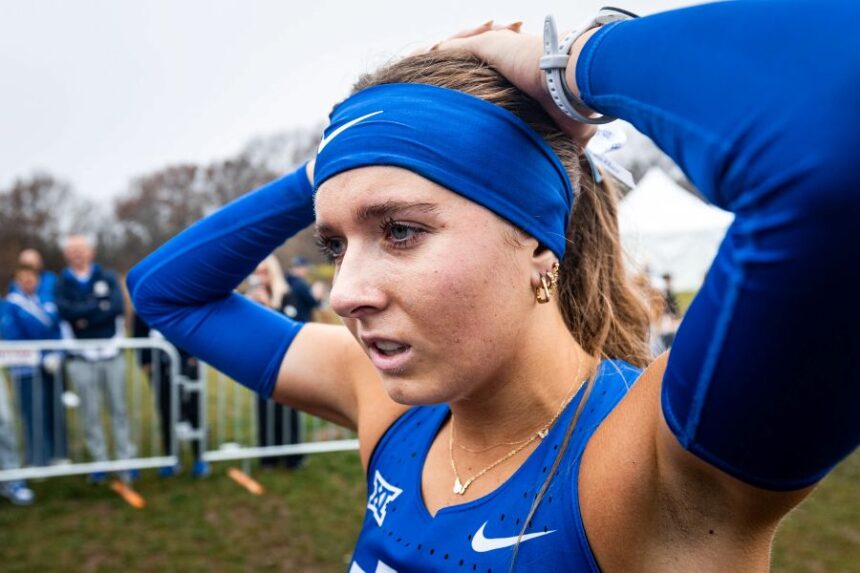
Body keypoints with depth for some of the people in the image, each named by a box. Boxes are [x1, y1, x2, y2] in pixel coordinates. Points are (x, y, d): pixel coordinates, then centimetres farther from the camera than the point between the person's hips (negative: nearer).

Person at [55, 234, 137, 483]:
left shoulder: (107, 277, 7)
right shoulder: (62, 284, 6)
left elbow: (118, 307, -10)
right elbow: (66, 311, -15)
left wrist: (85, 317, -13)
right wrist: (100, 305, -10)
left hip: (112, 353, 0)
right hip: (81, 357, 0)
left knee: (119, 410, 5)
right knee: (90, 413, 3)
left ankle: (126, 459, 11)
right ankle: (99, 462, 12)